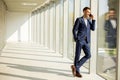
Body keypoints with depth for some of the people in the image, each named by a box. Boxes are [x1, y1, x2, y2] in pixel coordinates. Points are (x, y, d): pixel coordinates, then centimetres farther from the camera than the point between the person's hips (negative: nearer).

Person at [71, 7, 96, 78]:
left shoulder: (89, 21, 20)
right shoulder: (79, 19, 1)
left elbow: (93, 28, 6)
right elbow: (74, 30, -3)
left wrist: (93, 19, 3)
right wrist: (76, 39, -10)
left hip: (86, 41, 6)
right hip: (80, 40, -6)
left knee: (88, 55, -5)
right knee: (77, 56, -1)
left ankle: (76, 66, 2)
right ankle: (77, 71, 8)